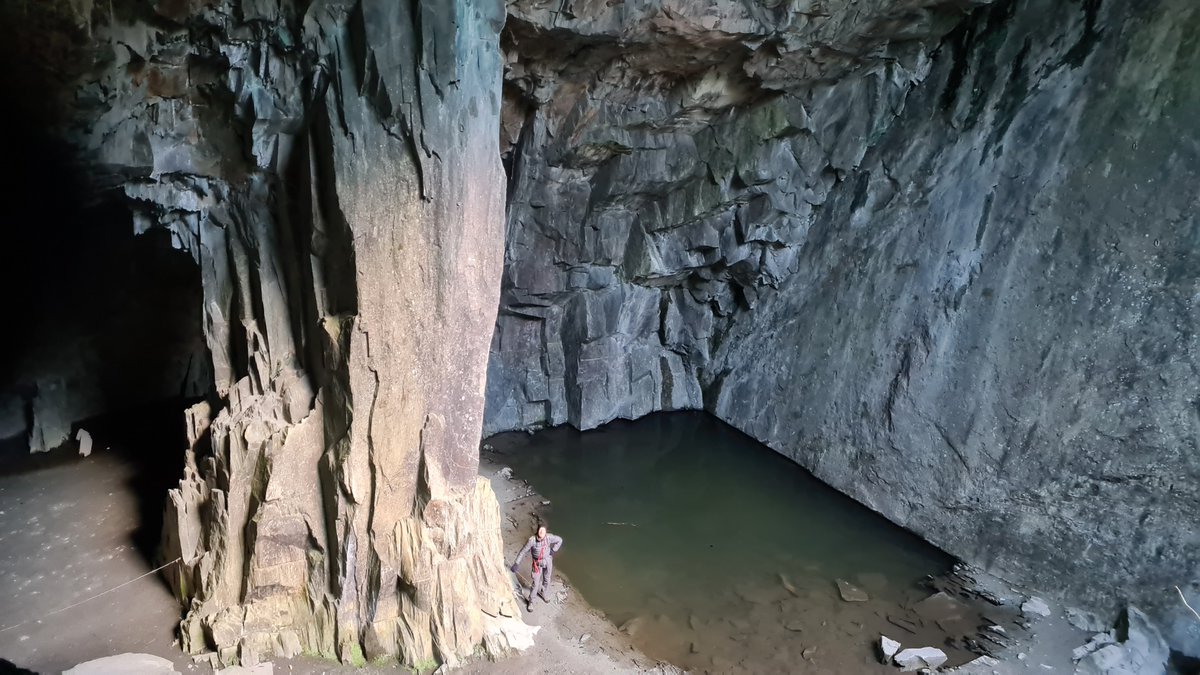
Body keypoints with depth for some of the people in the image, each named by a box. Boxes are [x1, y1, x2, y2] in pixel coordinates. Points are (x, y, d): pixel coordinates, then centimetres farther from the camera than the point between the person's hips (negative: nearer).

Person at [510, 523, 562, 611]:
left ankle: (542, 592, 51)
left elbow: (559, 540, -3)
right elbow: (523, 552, -19)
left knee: (547, 580, 21)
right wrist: (516, 564, -20)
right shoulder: (532, 540, -27)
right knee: (536, 583, 0)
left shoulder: (549, 537, -21)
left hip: (548, 561, 3)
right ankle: (531, 601, 22)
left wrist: (553, 551, -6)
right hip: (537, 563, -3)